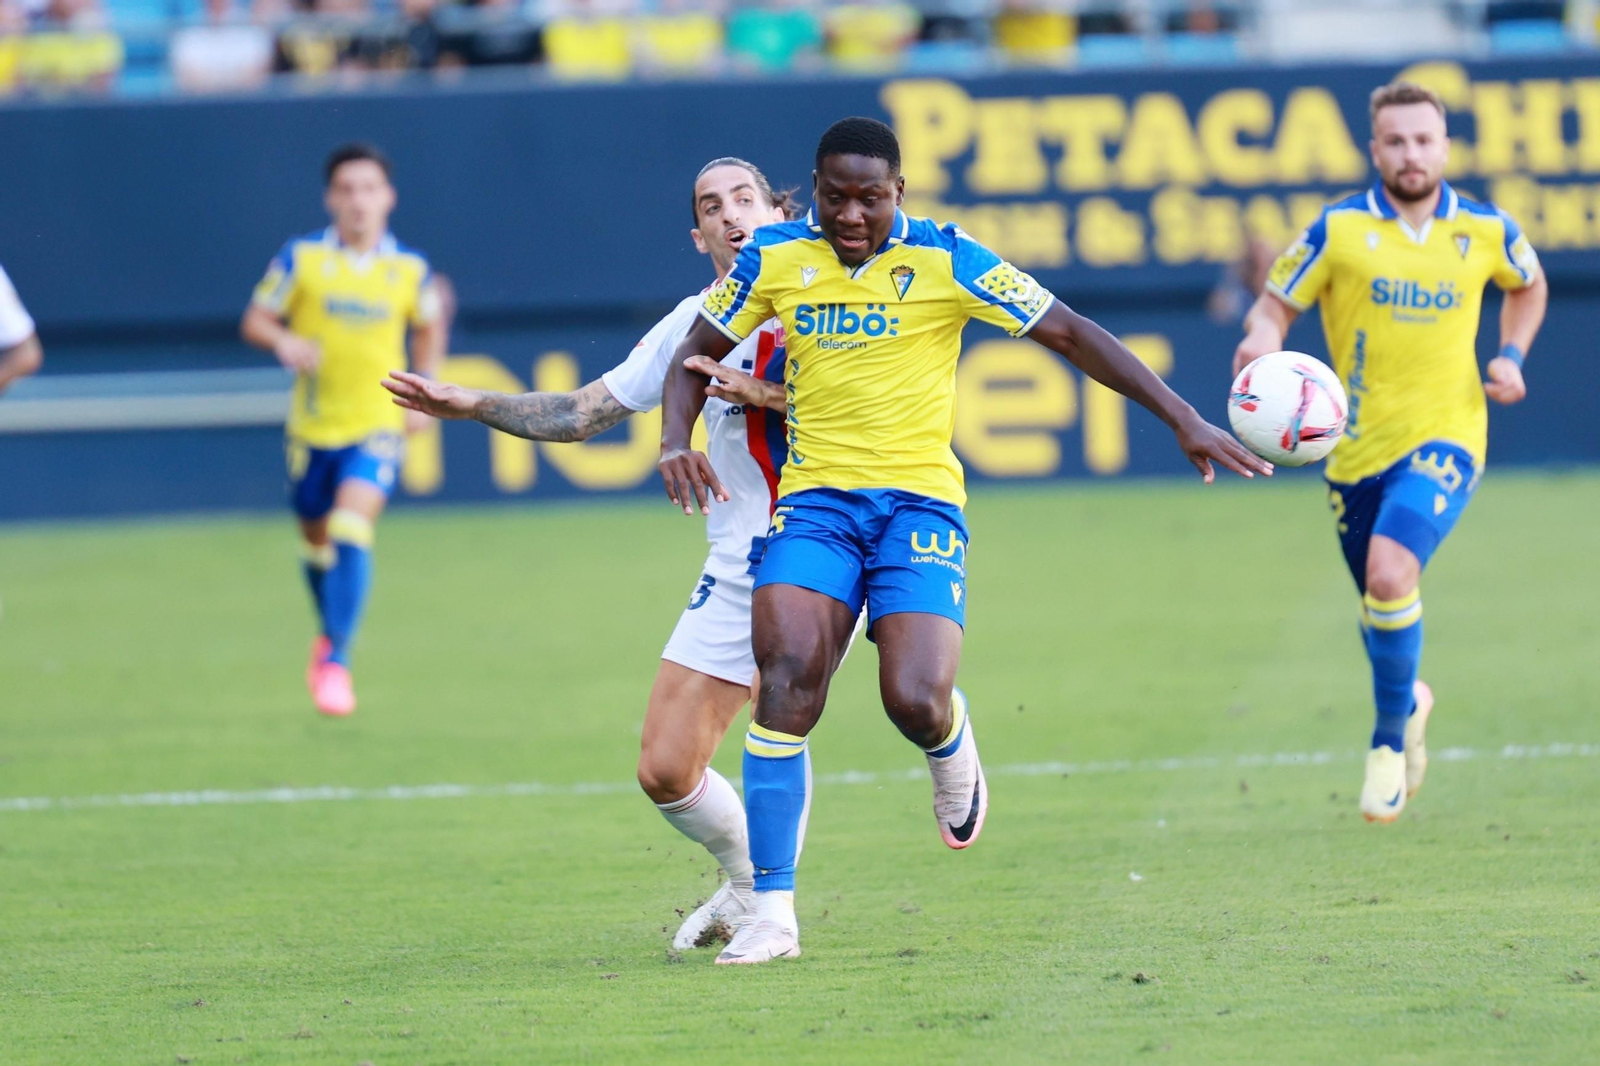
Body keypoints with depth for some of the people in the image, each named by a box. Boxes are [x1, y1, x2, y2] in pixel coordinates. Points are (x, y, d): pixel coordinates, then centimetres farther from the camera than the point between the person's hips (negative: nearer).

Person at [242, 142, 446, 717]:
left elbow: (429, 330, 18)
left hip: (376, 426, -1)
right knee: (317, 541, 14)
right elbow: (255, 320, 1)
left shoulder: (410, 269, -1)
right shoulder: (301, 257, -4)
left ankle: (337, 659, -16)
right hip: (313, 425, 1)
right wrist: (283, 342, -20)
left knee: (352, 533, -21)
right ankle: (330, 632, 42)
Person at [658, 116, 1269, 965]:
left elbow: (1070, 334, -1)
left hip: (918, 499, -2)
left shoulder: (944, 260, -4)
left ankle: (951, 743, 23)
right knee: (787, 676, -21)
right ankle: (771, 911, -17)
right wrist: (676, 440, -5)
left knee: (915, 702, -19)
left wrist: (1184, 420, -4)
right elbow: (697, 352, 16)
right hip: (814, 498, 2)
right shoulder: (773, 259, 4)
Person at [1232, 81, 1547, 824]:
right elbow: (1276, 304, 0)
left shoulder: (1486, 231, 0)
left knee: (1390, 572, -26)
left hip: (1444, 437, -2)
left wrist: (1511, 357, 5)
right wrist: (1262, 339, -24)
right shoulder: (1339, 230, -5)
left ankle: (1389, 739, -8)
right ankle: (1408, 701, 49)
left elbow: (1528, 285, 21)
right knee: (1380, 597, 14)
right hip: (1358, 447, 2)